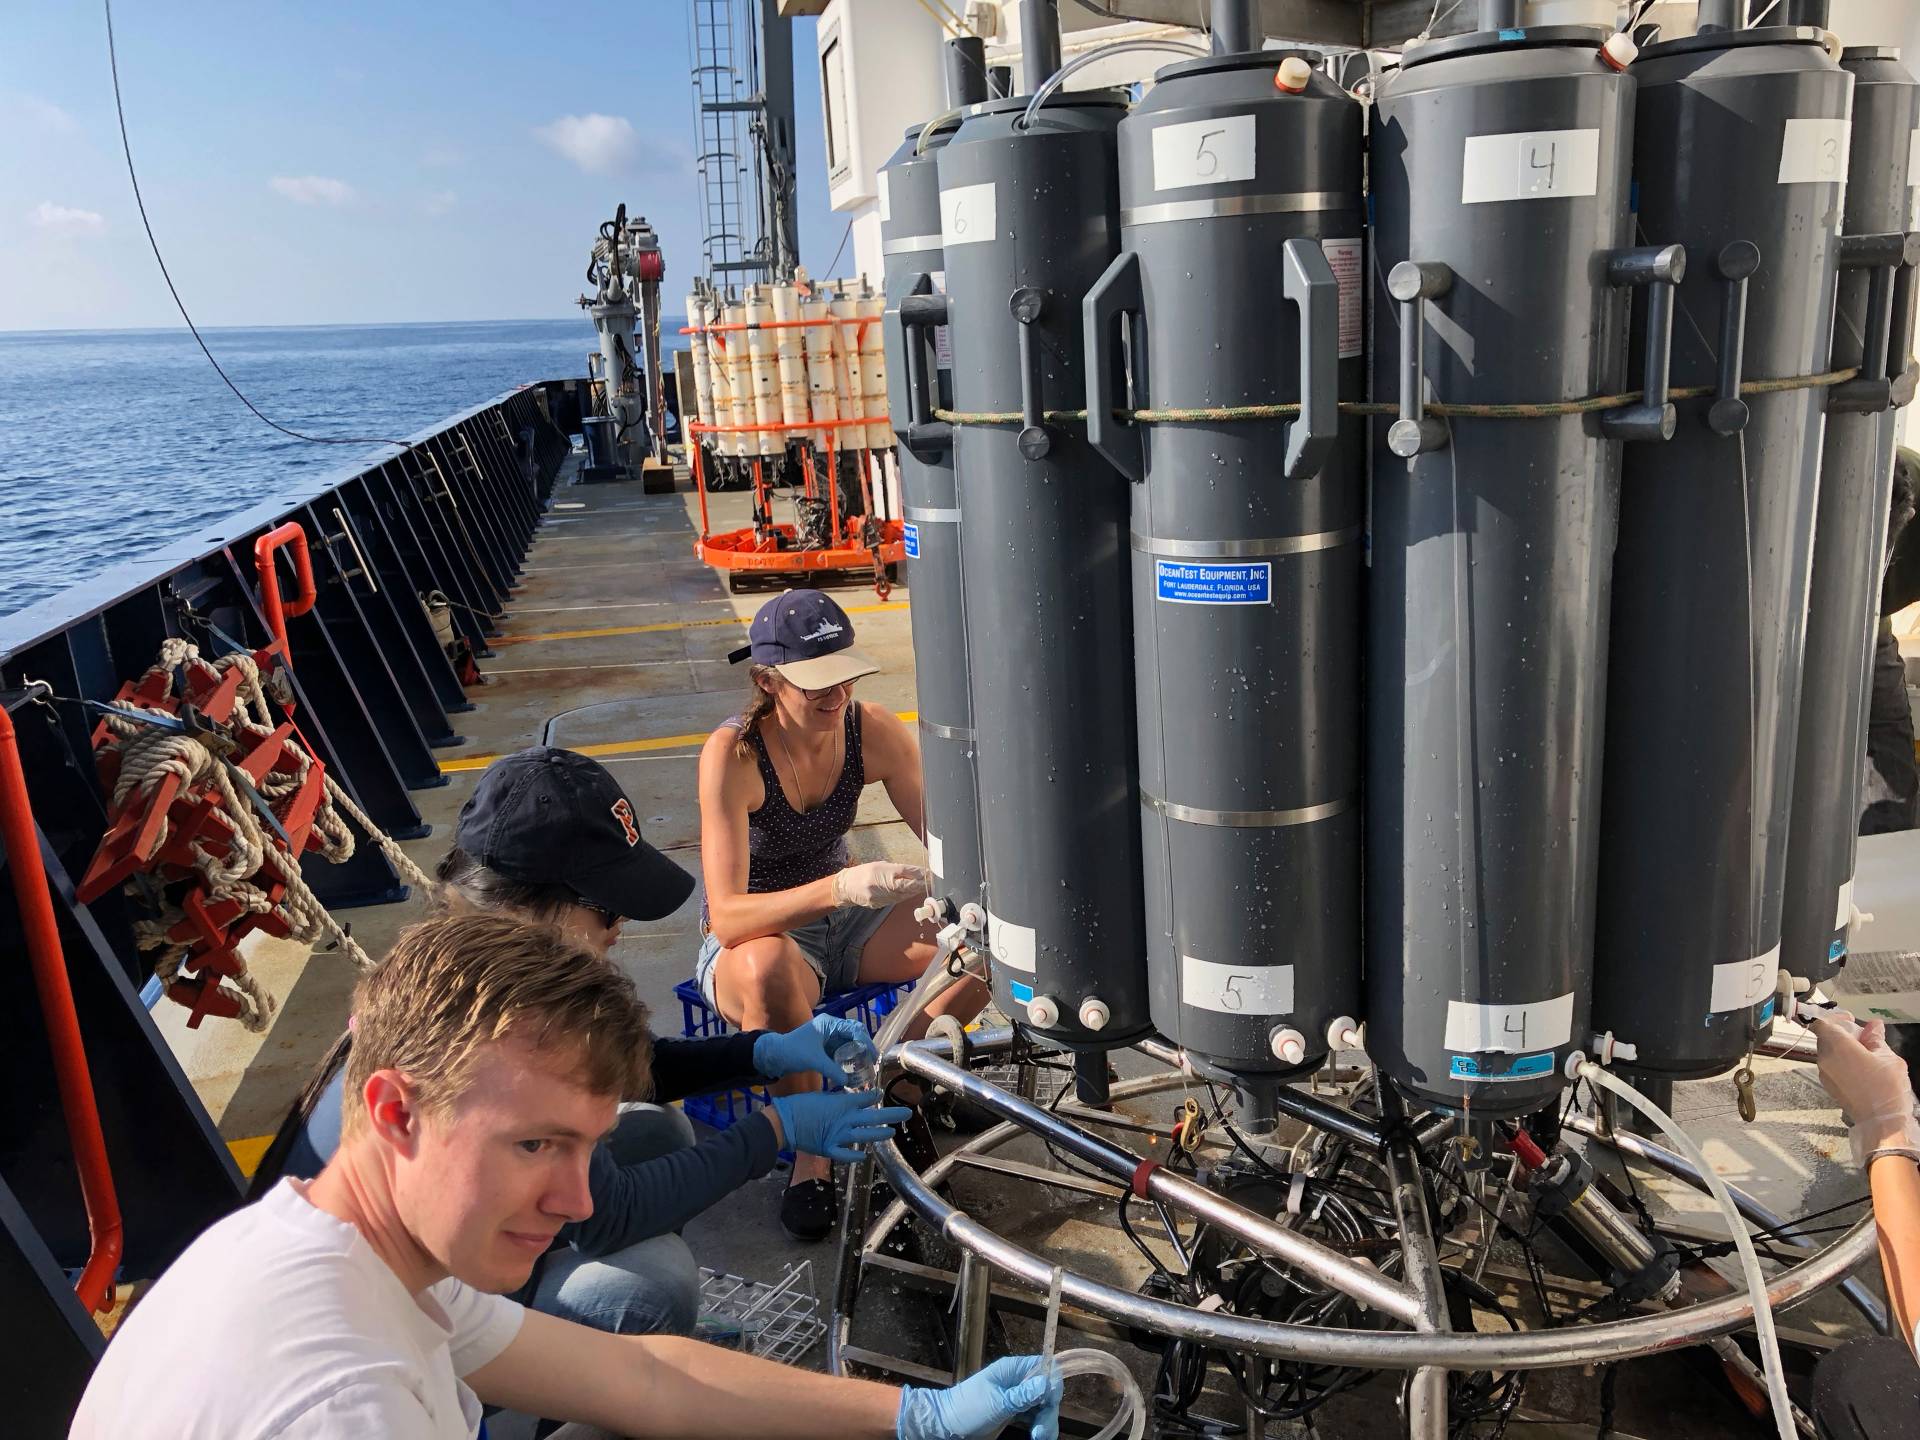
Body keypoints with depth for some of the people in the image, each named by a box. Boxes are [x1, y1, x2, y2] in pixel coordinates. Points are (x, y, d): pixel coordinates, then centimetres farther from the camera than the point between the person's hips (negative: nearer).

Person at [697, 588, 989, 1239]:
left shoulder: (874, 730, -12)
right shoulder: (732, 753, -25)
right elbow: (726, 916, -32)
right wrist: (839, 888, -47)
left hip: (840, 918, 5)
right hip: (756, 937, -4)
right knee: (768, 968, -42)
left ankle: (894, 1093, 0)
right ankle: (812, 1151, -19)